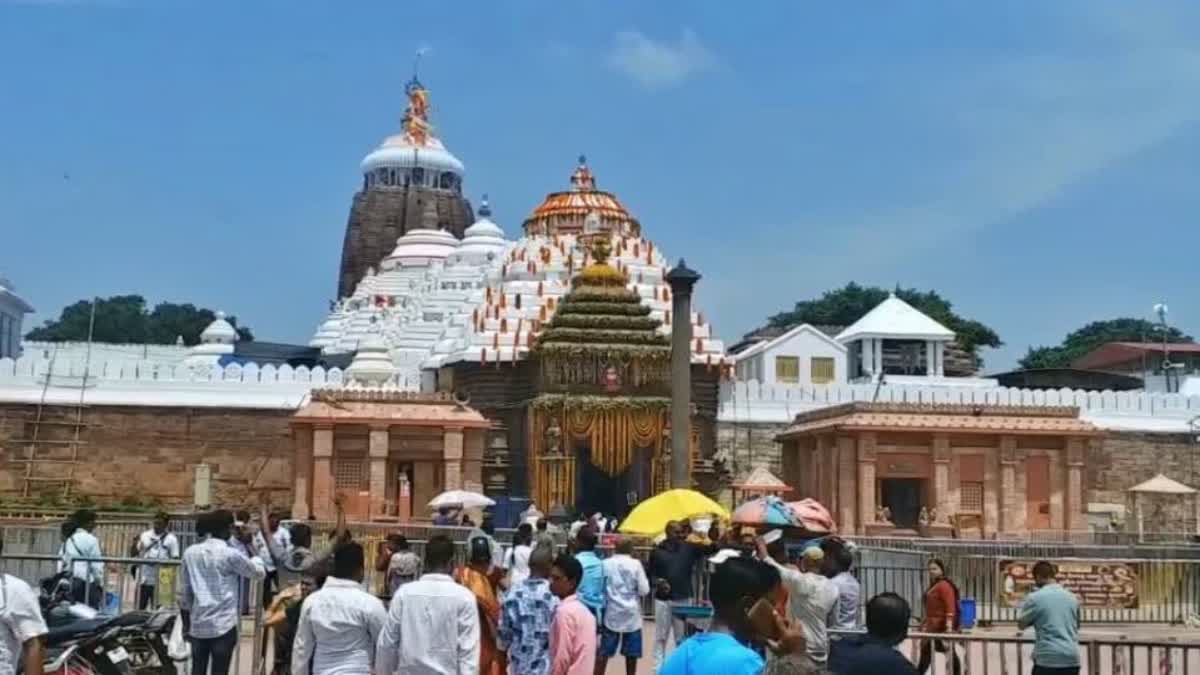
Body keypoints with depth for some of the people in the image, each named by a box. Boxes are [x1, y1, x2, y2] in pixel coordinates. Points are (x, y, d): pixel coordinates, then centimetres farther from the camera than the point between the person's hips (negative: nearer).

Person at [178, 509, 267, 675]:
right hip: (224, 625, -5)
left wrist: (186, 623, 17)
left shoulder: (190, 552, 4)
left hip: (198, 625, 5)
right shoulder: (231, 554, -10)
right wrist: (255, 557, 20)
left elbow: (184, 593, 9)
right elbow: (259, 573, 3)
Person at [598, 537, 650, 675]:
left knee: (604, 651, 6)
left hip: (612, 612, 1)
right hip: (631, 613, -1)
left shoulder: (606, 564, -3)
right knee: (631, 653, 9)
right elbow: (644, 590, -9)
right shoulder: (635, 564, -8)